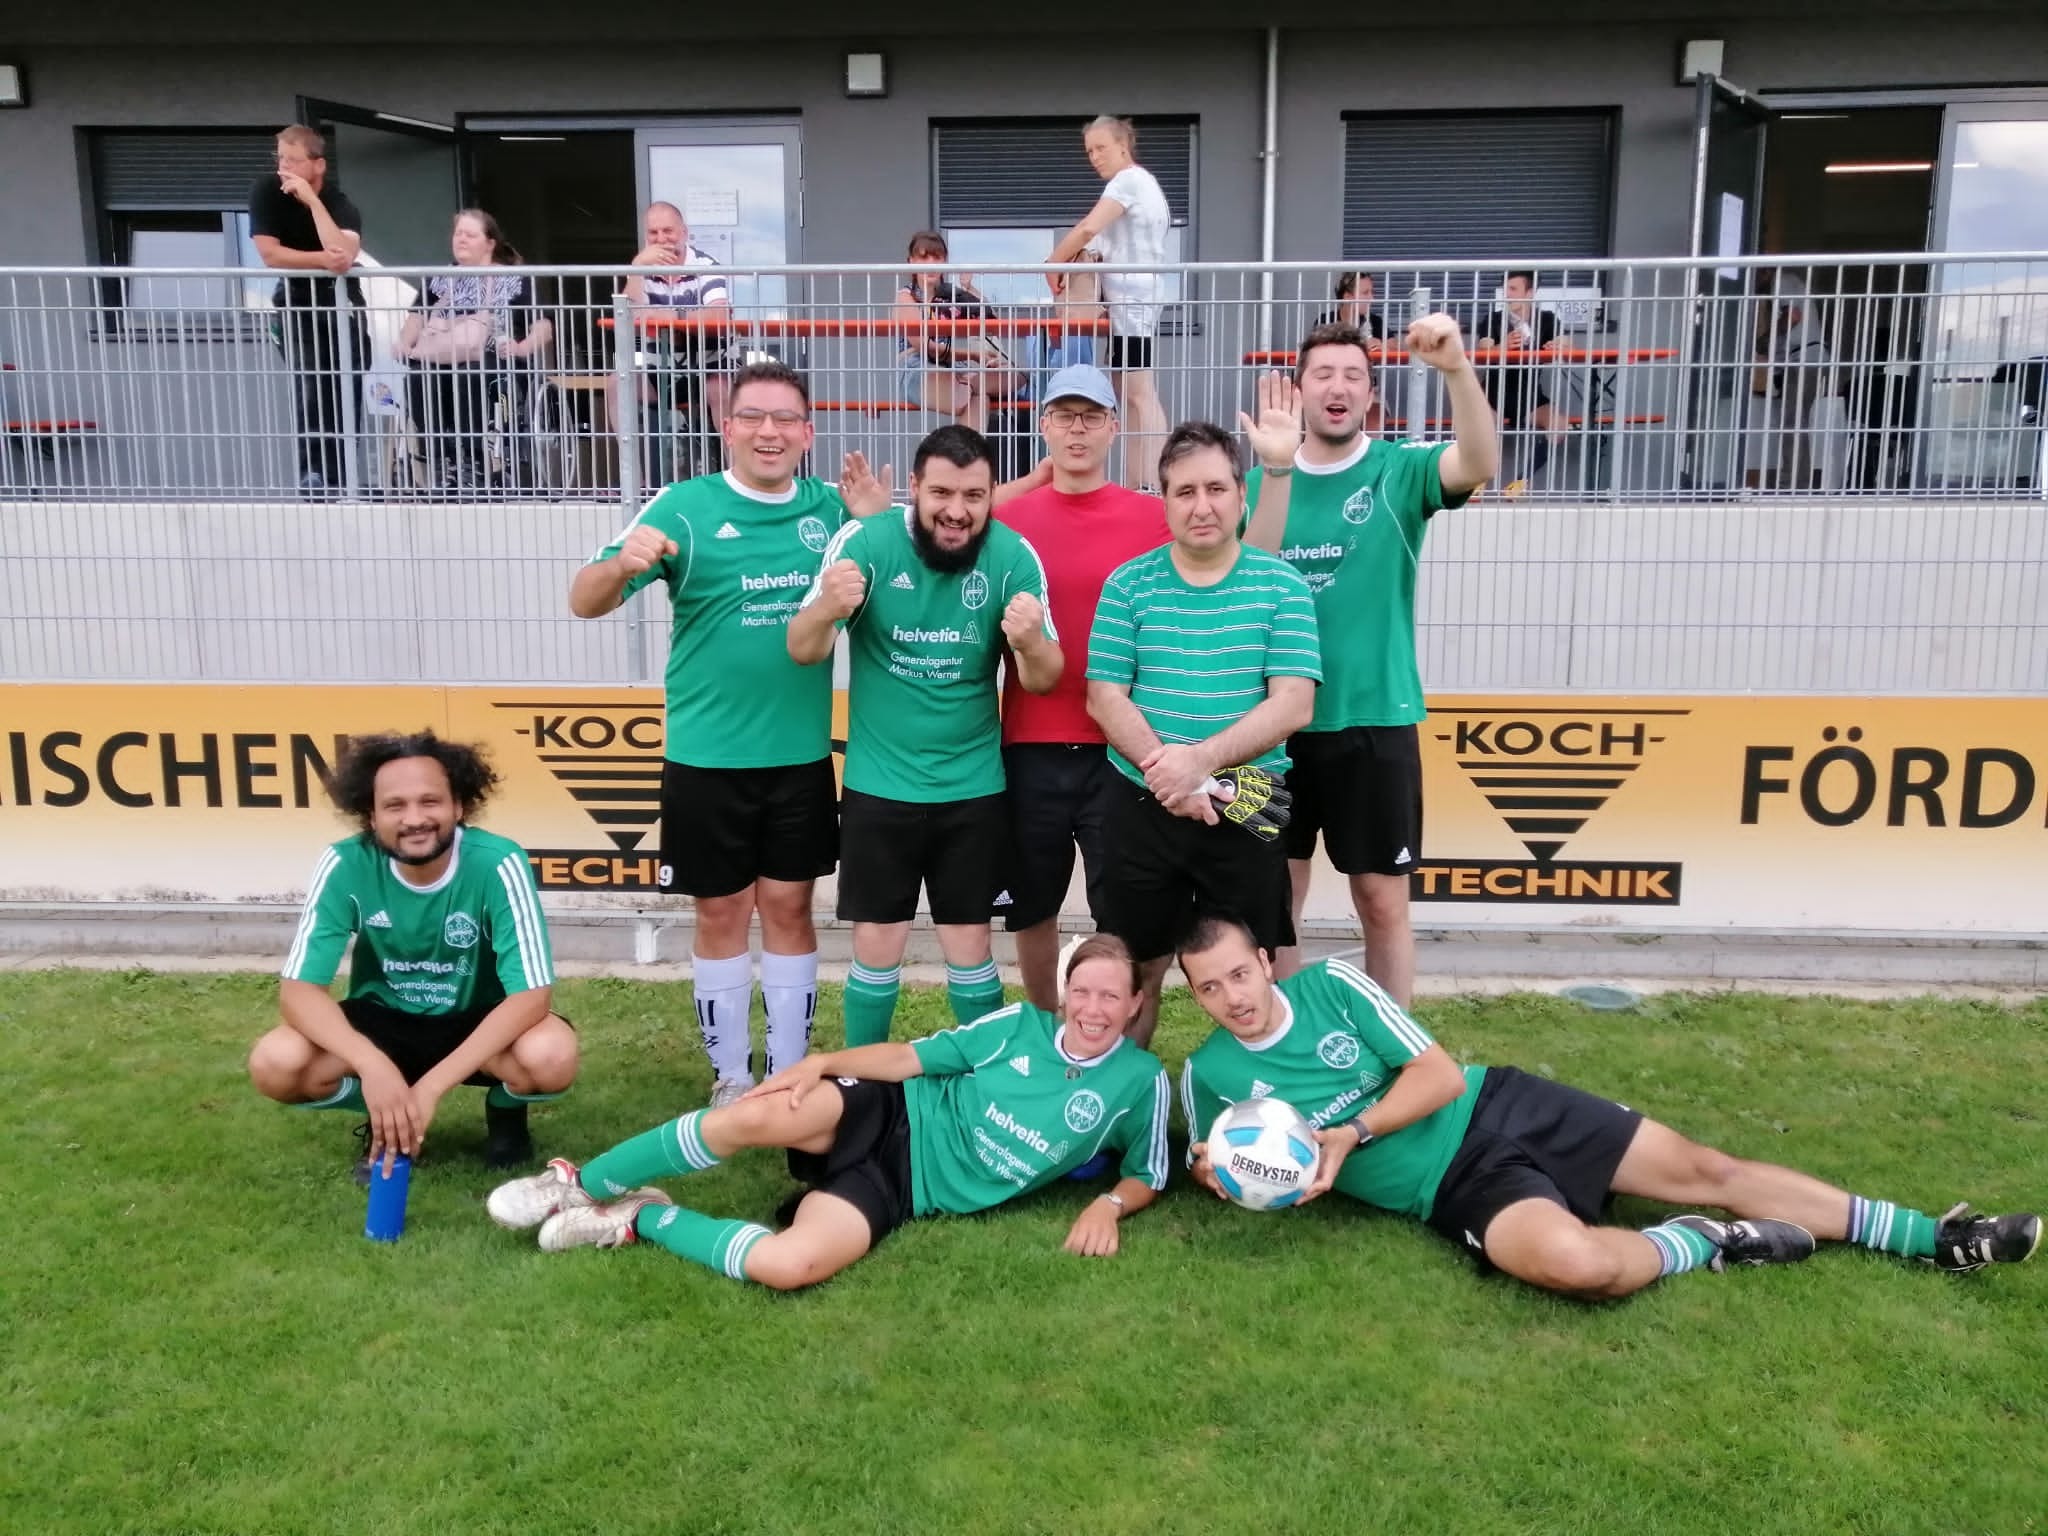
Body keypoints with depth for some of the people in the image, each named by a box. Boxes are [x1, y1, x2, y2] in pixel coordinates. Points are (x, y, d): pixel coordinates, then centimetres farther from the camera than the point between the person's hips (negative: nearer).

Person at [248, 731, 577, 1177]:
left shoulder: (497, 864, -26)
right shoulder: (346, 866, -20)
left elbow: (532, 994, -28)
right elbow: (297, 989, -20)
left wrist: (432, 1085, -36)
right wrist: (373, 1065, -39)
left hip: (478, 1023, -2)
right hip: (383, 1022, 2)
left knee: (551, 1056, -35)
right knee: (275, 1064, -26)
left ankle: (506, 1110, 4)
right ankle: (384, 1117, 7)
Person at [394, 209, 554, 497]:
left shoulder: (513, 281, 15)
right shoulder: (437, 280, 27)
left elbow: (544, 326, 5)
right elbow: (417, 317, 17)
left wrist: (523, 348, -14)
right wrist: (404, 343, -4)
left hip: (492, 364, -3)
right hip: (437, 364, 3)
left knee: (467, 375, -37)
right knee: (418, 376, -31)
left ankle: (472, 464, -28)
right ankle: (440, 462, -27)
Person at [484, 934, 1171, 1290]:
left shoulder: (1141, 1080, 0)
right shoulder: (1023, 1025, 3)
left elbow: (1147, 1175, 11)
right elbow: (913, 1056, 5)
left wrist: (1109, 1204, -11)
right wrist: (821, 1063, -8)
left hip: (908, 1186, -1)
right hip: (889, 1117, 1)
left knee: (787, 1265, -32)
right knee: (757, 1116, -32)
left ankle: (642, 1220, -5)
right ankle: (581, 1187, -10)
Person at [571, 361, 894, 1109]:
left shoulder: (830, 508, 2)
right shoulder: (685, 506, -8)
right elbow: (584, 601, -12)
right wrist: (624, 563, -35)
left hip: (801, 754, 2)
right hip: (706, 756, -2)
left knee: (789, 907, 11)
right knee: (721, 913, 8)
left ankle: (789, 1071, 24)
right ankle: (730, 1077, 23)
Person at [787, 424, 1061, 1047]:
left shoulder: (1013, 555, -10)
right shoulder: (865, 541, -13)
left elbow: (1045, 680, -8)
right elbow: (802, 652, -14)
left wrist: (1030, 642, -32)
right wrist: (827, 608, -37)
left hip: (973, 788, 1)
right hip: (879, 785, 0)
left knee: (968, 943, 10)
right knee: (877, 944, 8)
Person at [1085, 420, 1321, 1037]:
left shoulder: (1283, 586, -2)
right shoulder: (1128, 585, 0)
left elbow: (1293, 706, -10)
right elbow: (1104, 698, -4)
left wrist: (1201, 760, -23)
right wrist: (1162, 768, -20)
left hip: (1247, 813, 0)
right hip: (1143, 809, 1)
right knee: (1137, 967, 13)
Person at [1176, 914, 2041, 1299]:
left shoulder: (1331, 983, -5)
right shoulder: (1209, 1073, -5)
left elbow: (1439, 1073, -7)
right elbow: (1211, 1166, 9)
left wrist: (1351, 1131, -19)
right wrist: (1218, 1170, -15)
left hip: (1495, 1108, 2)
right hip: (1455, 1188, -2)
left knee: (1703, 1169, 3)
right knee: (1581, 1263, -34)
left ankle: (1934, 1238, 17)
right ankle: (1701, 1245, -2)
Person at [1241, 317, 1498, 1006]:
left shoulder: (1399, 469, -2)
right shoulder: (1263, 480, 5)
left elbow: (1480, 465, -22)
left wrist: (1457, 368, -38)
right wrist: (1277, 468, -24)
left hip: (1375, 718, -2)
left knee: (1383, 901, 7)